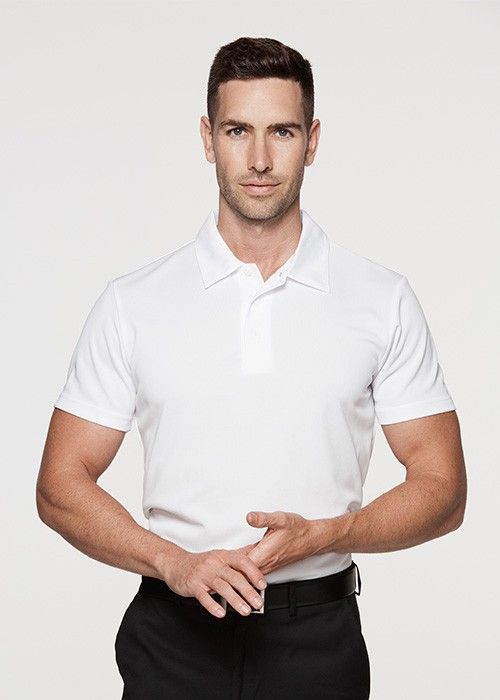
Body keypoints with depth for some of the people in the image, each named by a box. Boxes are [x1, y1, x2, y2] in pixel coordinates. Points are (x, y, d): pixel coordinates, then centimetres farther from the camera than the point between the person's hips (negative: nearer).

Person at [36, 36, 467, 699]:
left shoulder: (384, 300, -1)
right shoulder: (132, 304, -1)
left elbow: (441, 489, -1)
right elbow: (61, 485, -1)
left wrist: (319, 535, -17)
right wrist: (176, 563, -17)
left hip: (319, 641, 0)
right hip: (174, 638, 0)